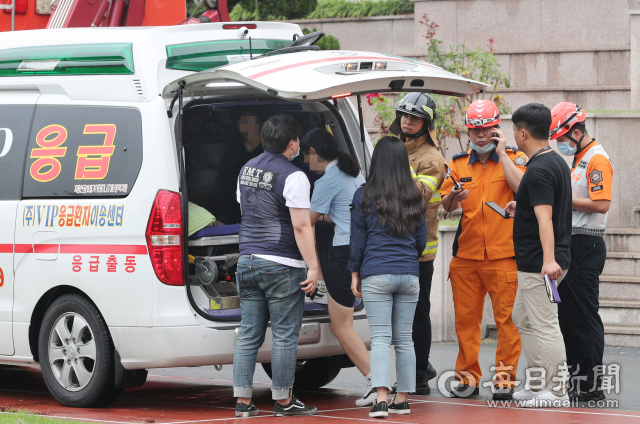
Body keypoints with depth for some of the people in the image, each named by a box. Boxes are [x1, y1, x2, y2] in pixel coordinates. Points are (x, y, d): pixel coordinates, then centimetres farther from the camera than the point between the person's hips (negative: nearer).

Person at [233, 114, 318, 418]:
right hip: (281, 265, -7)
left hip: (247, 260, 7)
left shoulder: (247, 169, 12)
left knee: (249, 335, 8)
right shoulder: (292, 176, -13)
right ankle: (283, 401, 4)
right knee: (285, 336, 0)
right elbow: (301, 226, -17)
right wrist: (313, 266, -16)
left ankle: (242, 401, 6)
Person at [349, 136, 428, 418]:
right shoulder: (415, 198, 8)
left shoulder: (365, 196, -2)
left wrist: (355, 274, 9)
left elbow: (357, 239, 0)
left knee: (380, 338, -7)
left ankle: (381, 399, -19)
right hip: (409, 275, 3)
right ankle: (403, 399, 11)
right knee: (404, 339, 9)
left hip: (376, 275, -3)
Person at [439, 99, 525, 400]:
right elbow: (446, 206, 9)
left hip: (503, 254, -4)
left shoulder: (514, 158, 2)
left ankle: (505, 376, 2)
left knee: (506, 318, -5)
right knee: (465, 318, 5)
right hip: (465, 255, 4)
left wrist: (501, 154, -13)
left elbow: (523, 188, -18)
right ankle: (468, 376, 15)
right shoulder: (459, 163, 12)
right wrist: (454, 197, -13)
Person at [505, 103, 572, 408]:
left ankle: (557, 392, -2)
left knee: (545, 326, -6)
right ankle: (538, 385, 24)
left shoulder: (539, 170, -19)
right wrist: (520, 207, 41)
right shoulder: (557, 162, 12)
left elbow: (545, 217, -29)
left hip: (538, 265, -11)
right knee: (523, 320, 20)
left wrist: (548, 259, -36)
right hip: (534, 264, 11)